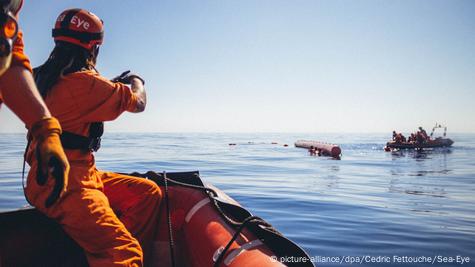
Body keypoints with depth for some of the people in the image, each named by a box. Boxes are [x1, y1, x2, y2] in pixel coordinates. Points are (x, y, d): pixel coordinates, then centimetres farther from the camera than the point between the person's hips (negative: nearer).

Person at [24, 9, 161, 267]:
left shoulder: (47, 77, 14)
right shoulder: (83, 81, -16)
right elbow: (138, 103, -3)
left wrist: (114, 85, 33)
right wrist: (136, 81, 18)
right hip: (64, 183, -10)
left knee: (148, 191, 8)